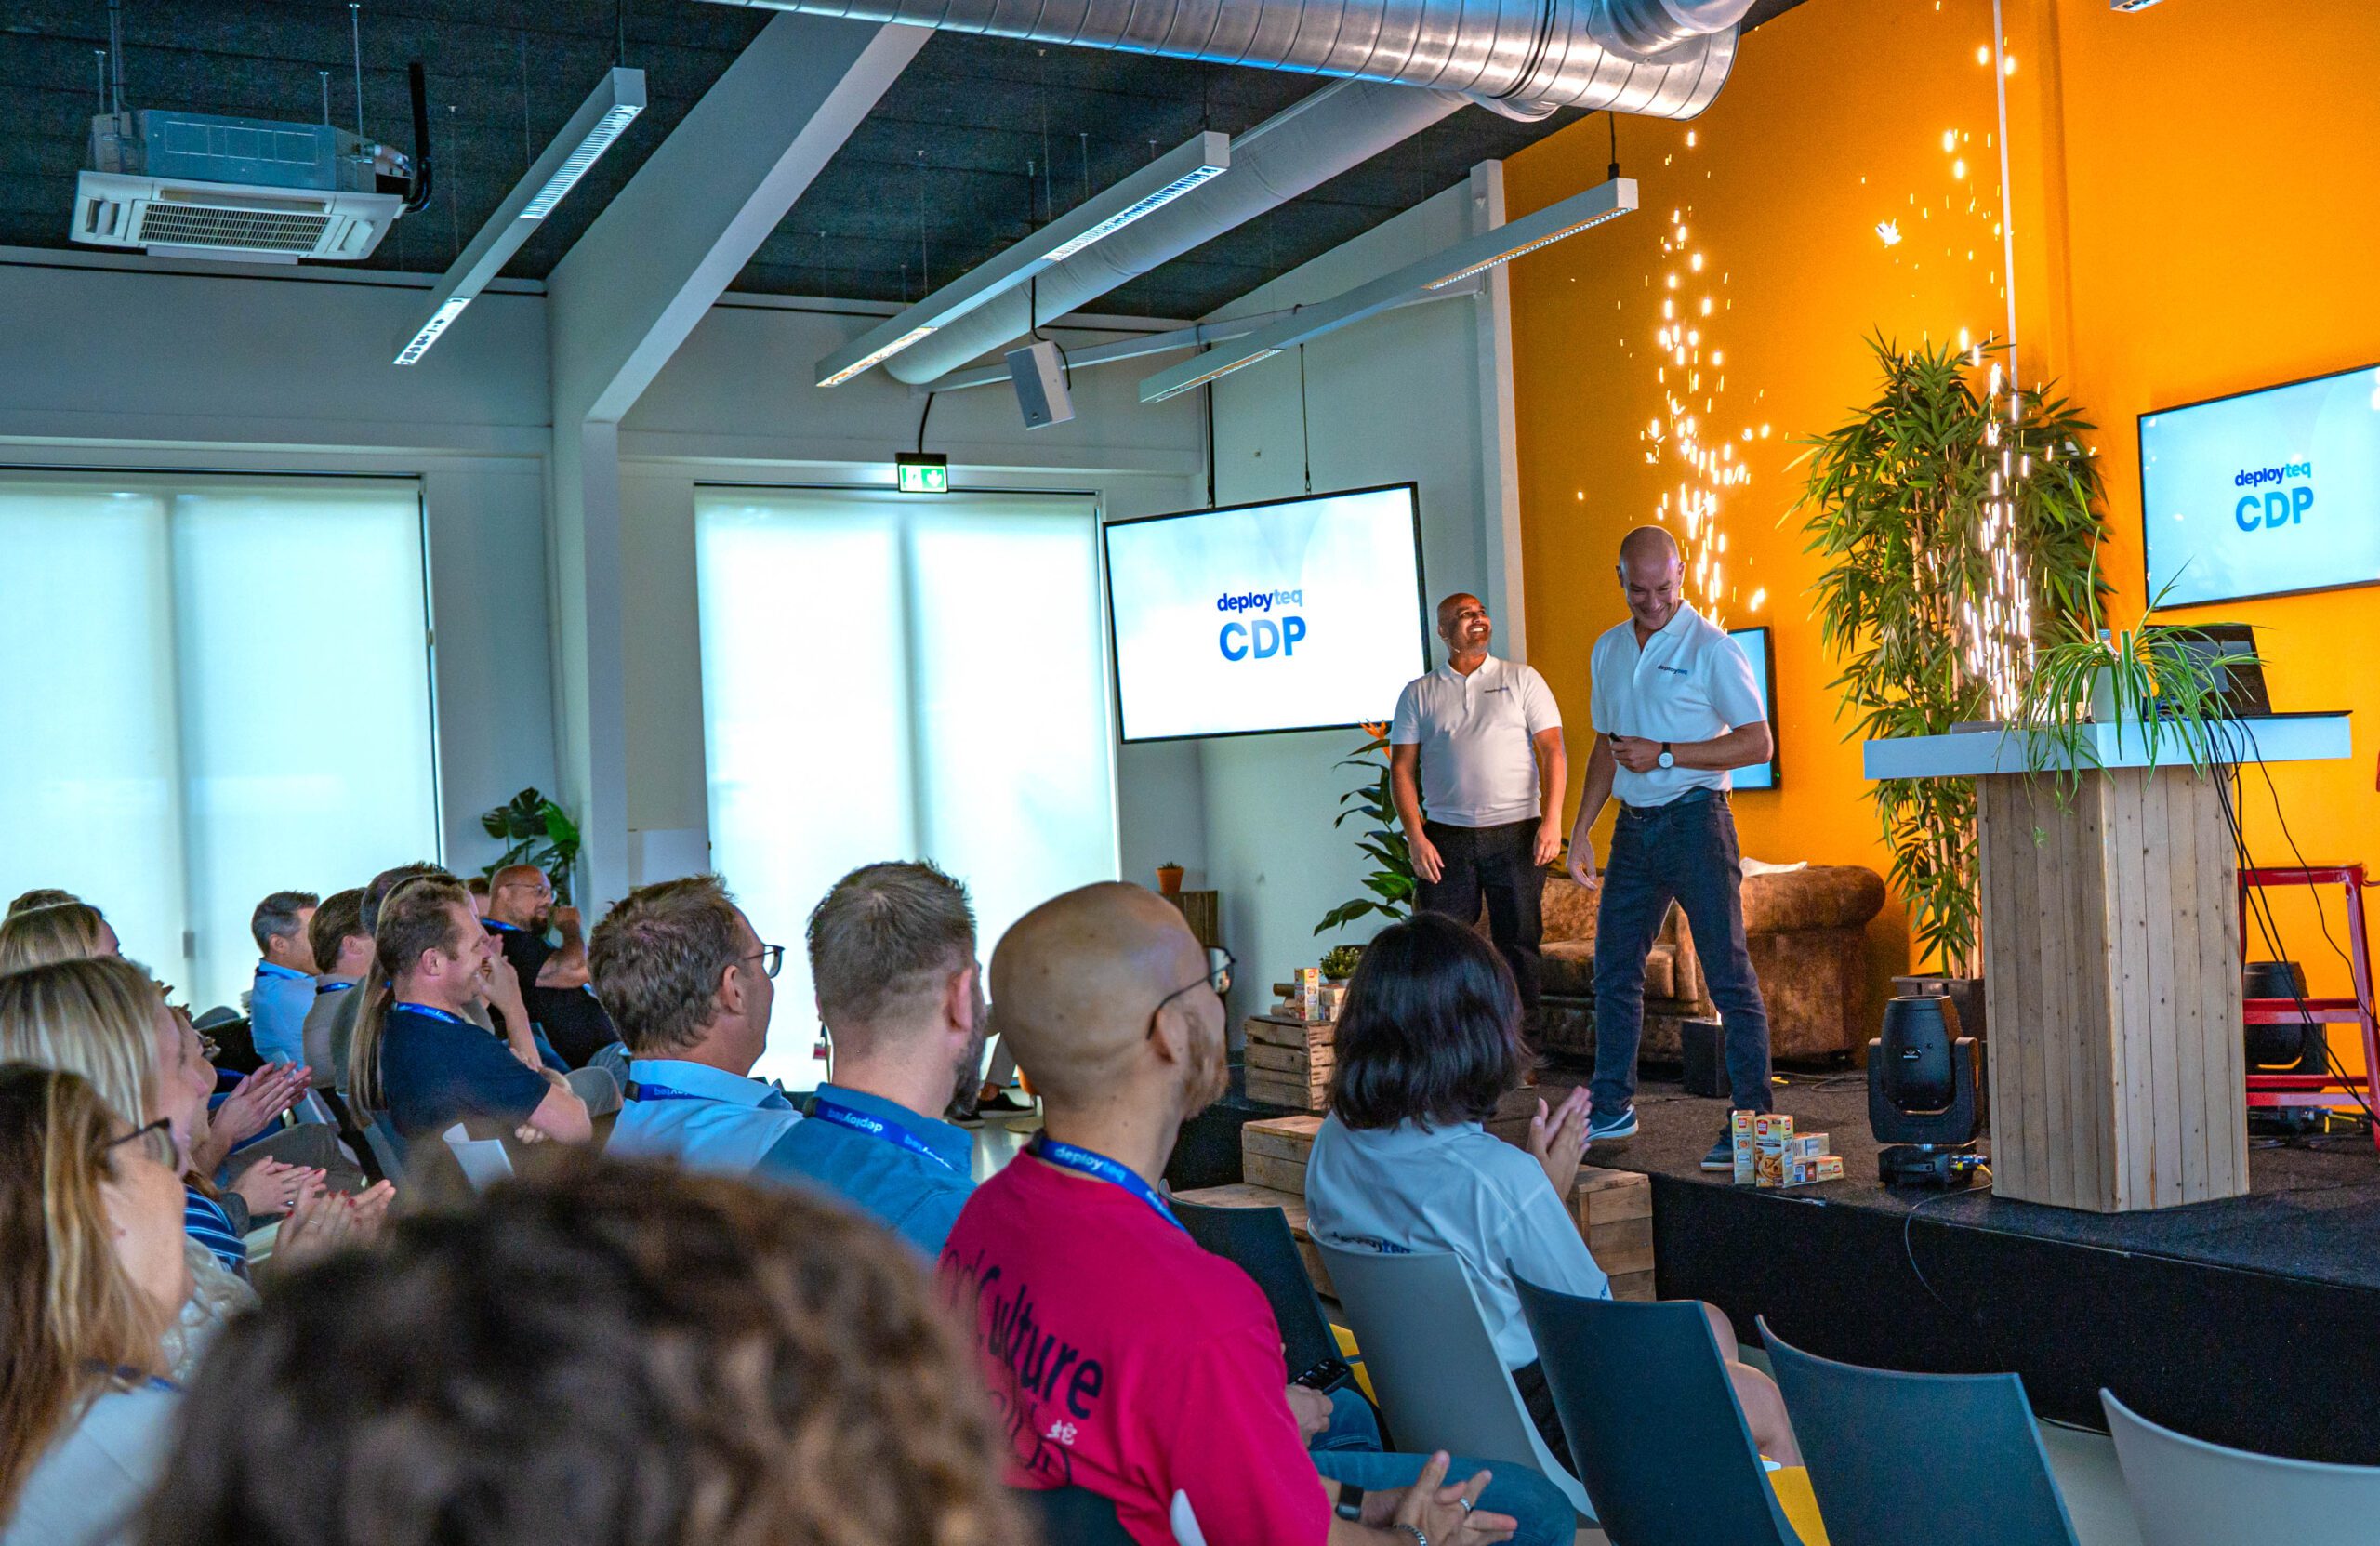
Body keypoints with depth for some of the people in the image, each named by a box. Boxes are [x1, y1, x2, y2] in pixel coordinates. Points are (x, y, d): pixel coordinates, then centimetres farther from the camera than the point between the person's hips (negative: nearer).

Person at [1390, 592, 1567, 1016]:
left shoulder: (1522, 679, 9)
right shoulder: (1419, 694, 11)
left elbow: (1553, 751, 3)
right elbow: (1402, 768, 6)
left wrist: (1552, 821, -9)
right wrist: (1415, 837, -5)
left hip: (1516, 833, 0)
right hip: (1446, 836, 1)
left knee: (1519, 942, 2)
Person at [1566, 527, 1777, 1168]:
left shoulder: (1711, 647, -8)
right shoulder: (1609, 650, 13)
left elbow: (1758, 742, -12)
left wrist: (1664, 754, -17)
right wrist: (1581, 828, 15)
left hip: (1695, 820, -7)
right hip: (1633, 826, 7)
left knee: (1728, 974, -4)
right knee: (1614, 970, 11)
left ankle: (1751, 1119, 0)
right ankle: (1612, 1108, 22)